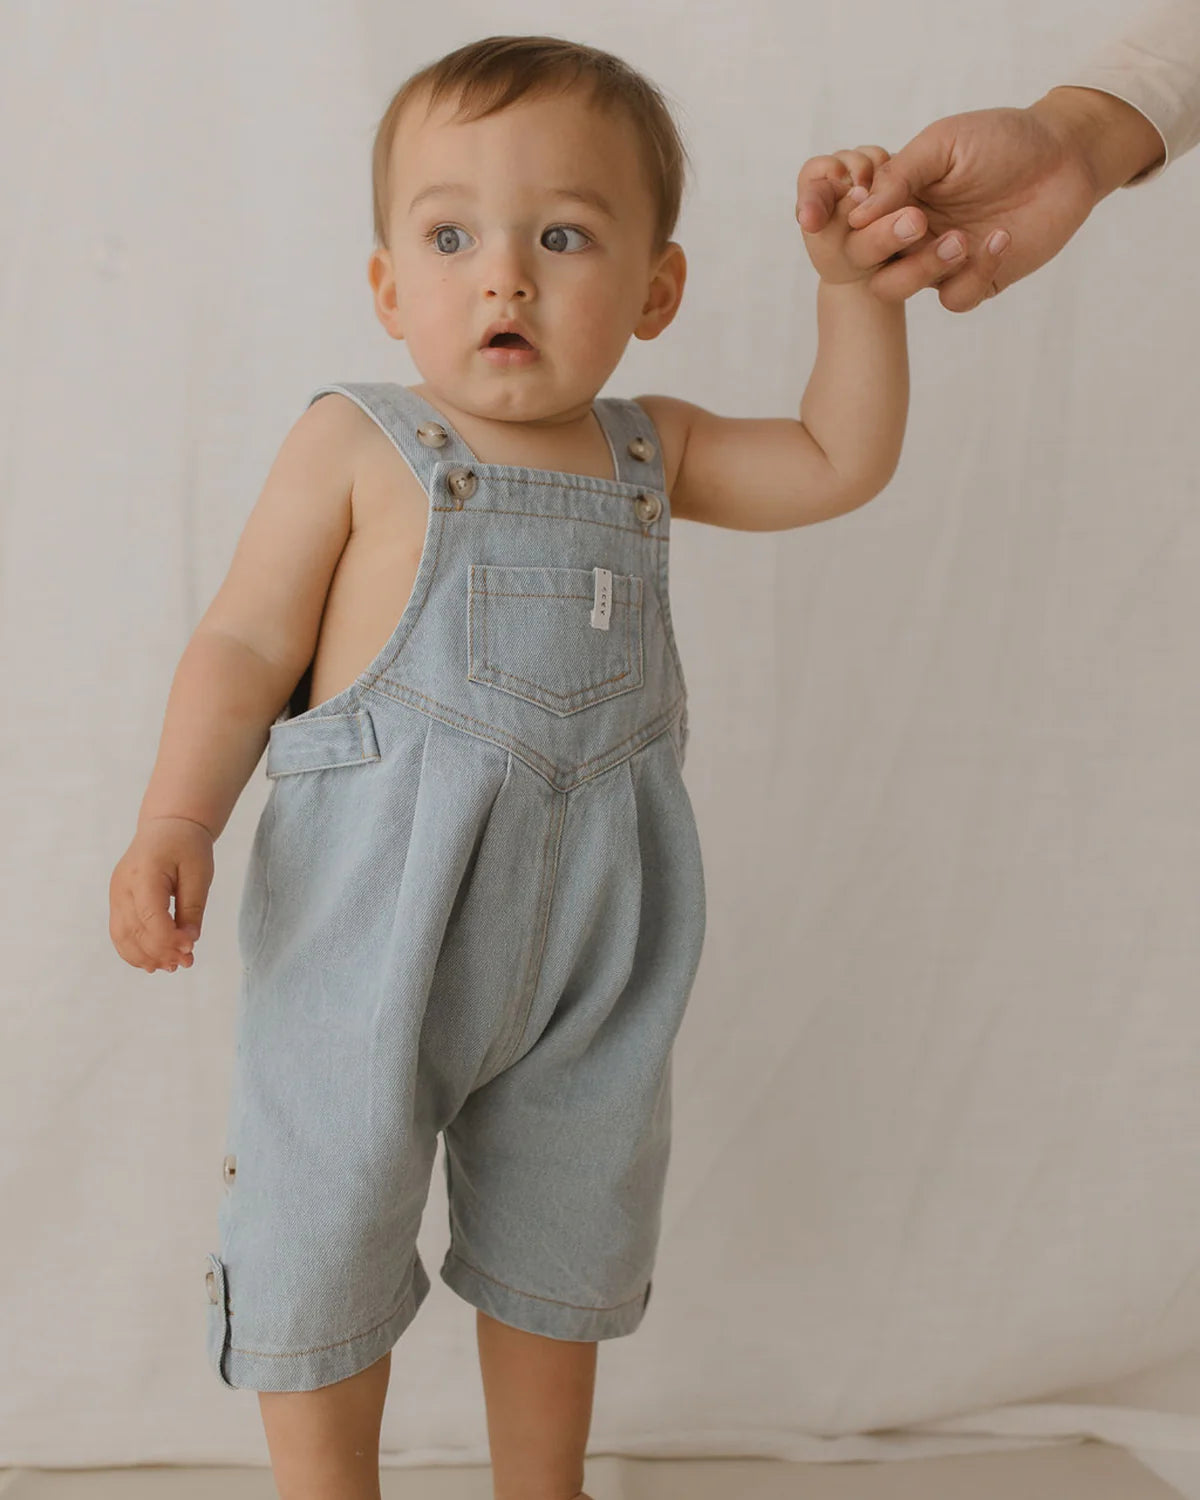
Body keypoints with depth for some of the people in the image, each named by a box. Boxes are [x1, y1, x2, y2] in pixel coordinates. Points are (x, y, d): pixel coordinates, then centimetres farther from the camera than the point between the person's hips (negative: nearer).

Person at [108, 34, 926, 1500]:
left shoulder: (649, 450, 6)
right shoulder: (354, 446, -7)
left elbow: (841, 460, 13)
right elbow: (246, 644, -8)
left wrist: (850, 276, 3)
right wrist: (177, 816, -22)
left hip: (589, 938, 5)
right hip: (372, 923, -4)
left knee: (566, 1228, 19)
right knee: (327, 1223, 7)